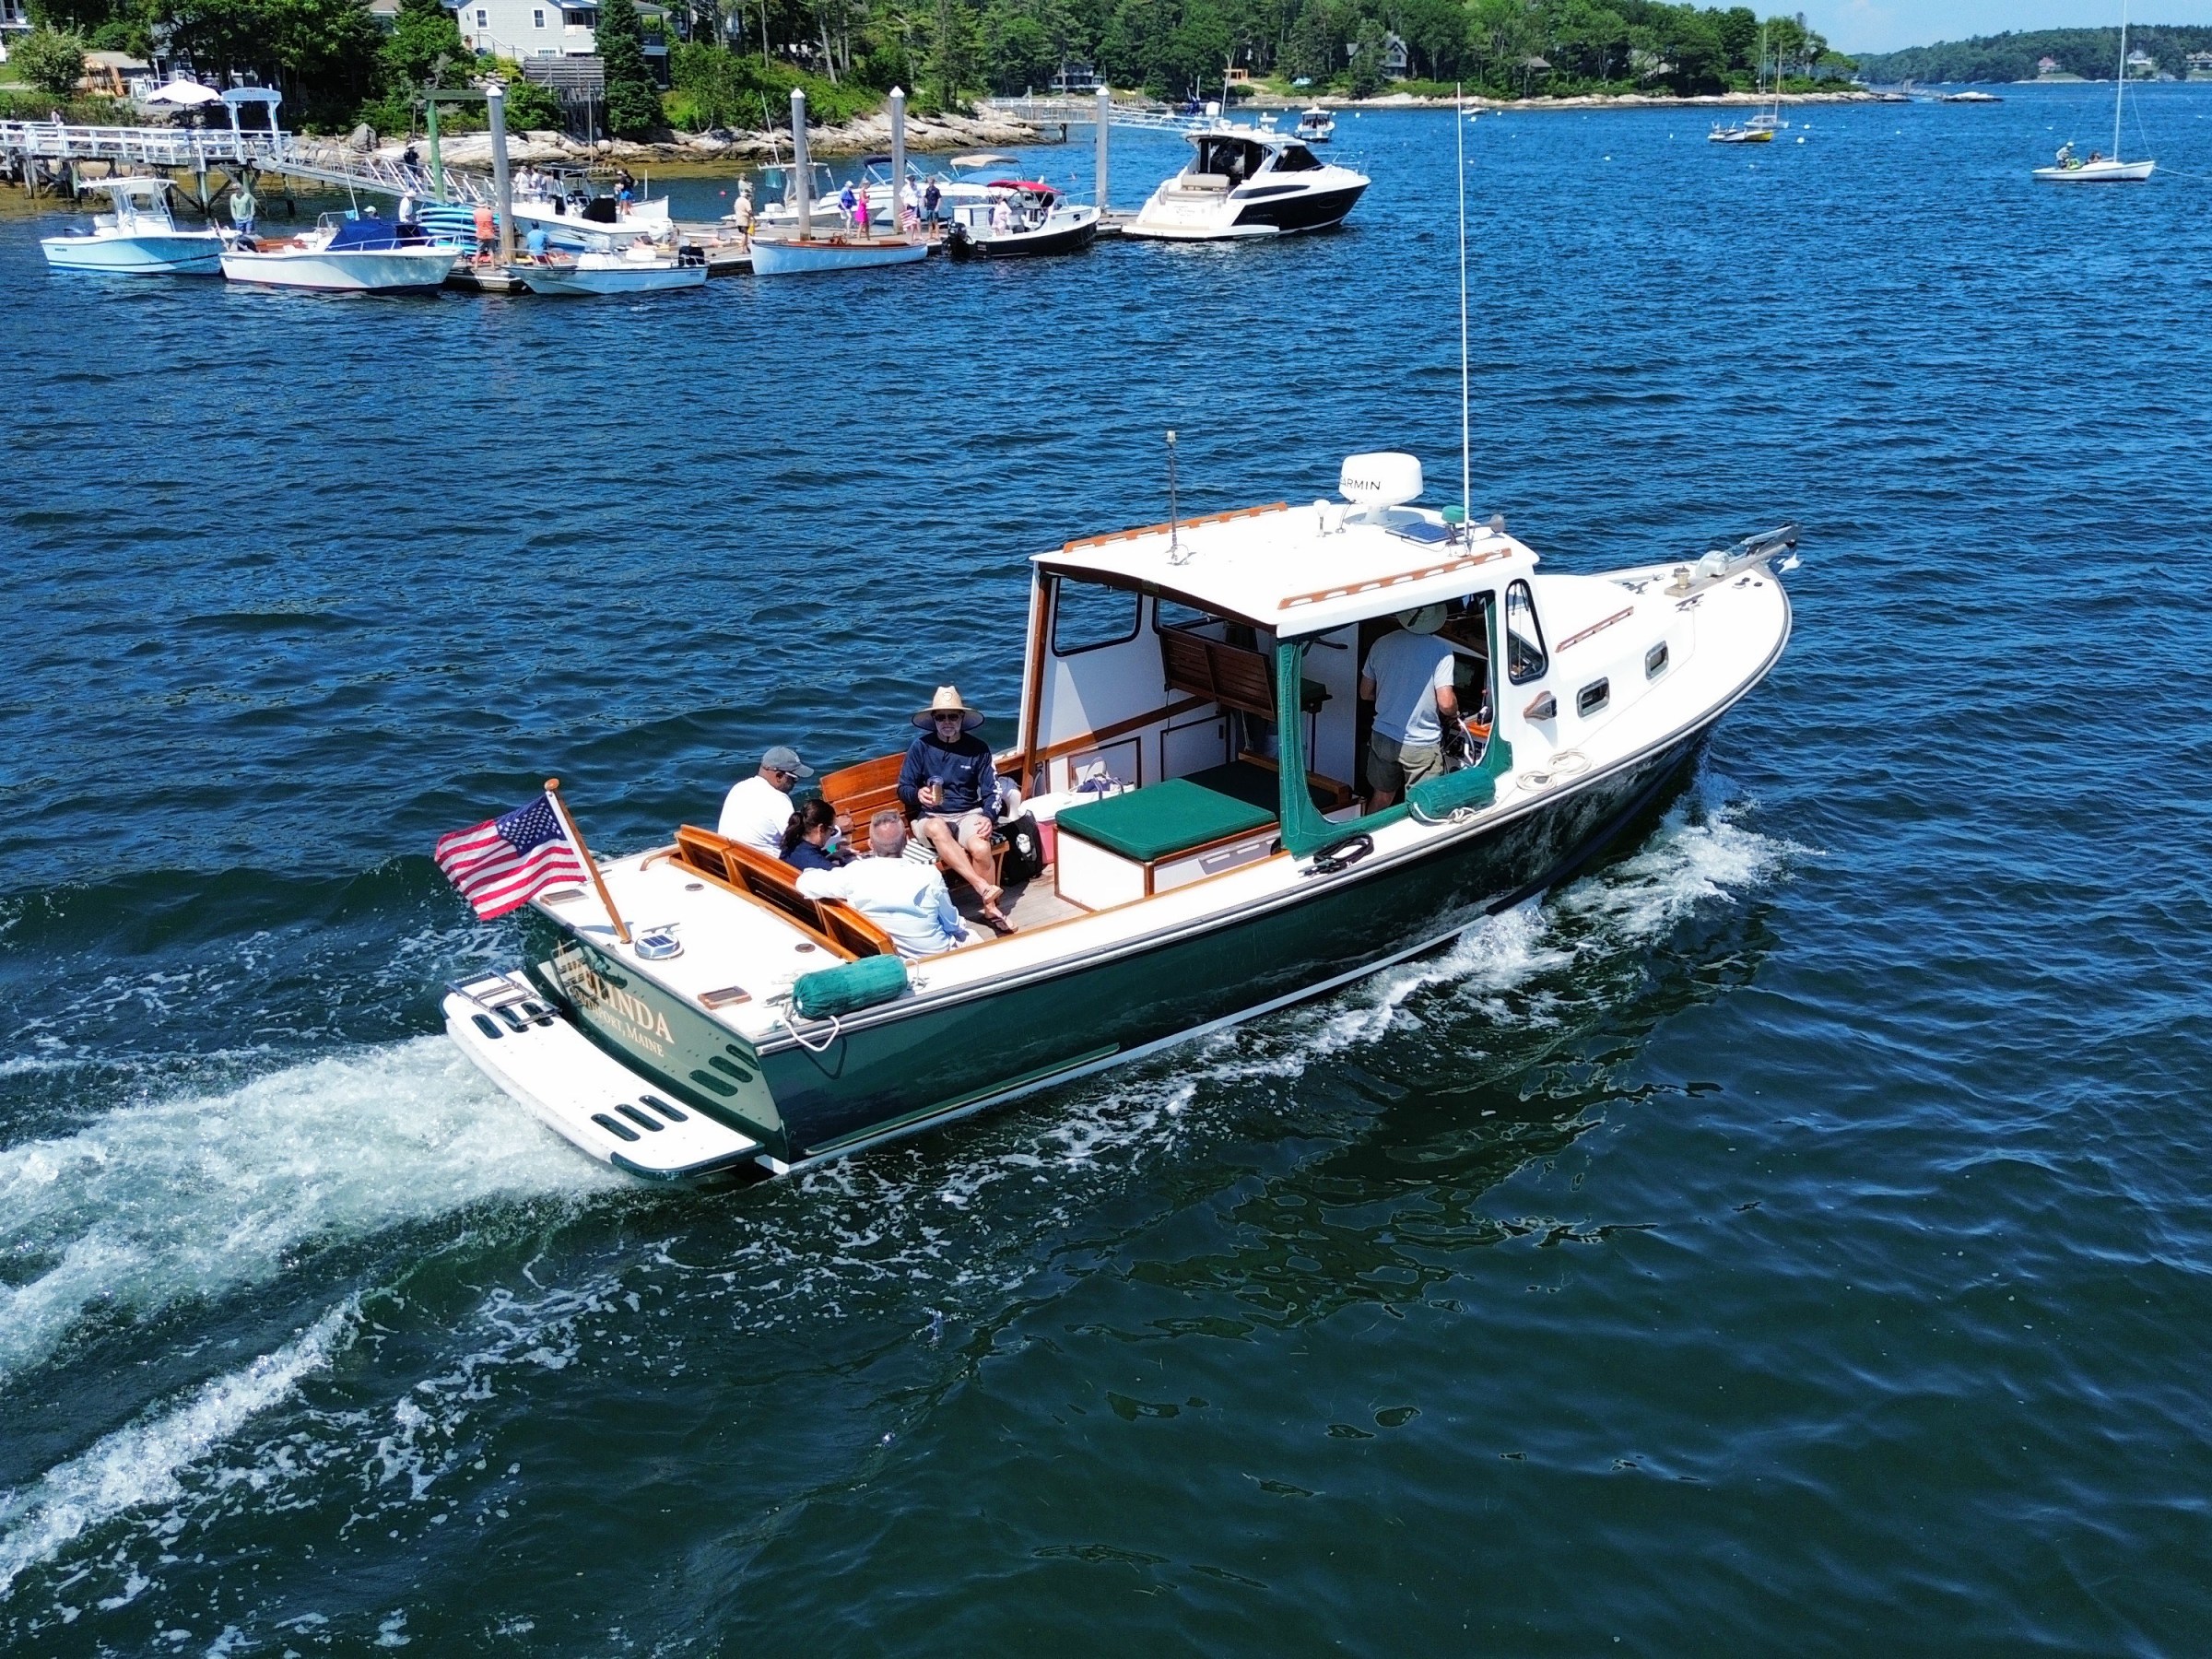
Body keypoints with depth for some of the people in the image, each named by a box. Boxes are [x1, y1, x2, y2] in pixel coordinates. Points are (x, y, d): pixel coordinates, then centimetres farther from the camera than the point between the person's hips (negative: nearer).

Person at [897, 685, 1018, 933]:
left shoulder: (978, 748, 1)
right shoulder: (920, 747, 0)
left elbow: (993, 790, 1)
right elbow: (903, 789, 3)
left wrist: (989, 817, -19)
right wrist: (919, 795, -21)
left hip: (968, 814, 1)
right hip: (931, 816, -1)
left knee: (981, 848, -33)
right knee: (937, 829, -39)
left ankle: (991, 908, -11)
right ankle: (983, 886, -43)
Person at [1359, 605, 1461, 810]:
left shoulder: (1382, 644, -1)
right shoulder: (1440, 650, -15)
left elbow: (1365, 694, 7)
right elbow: (1446, 703, -19)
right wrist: (1455, 716, 3)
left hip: (1383, 737, 5)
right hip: (1421, 745, -4)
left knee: (1381, 798, 22)